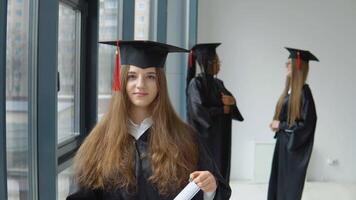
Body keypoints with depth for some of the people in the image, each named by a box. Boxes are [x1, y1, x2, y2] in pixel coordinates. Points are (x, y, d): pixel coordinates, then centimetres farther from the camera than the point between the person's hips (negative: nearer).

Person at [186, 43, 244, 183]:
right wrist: (222, 110, -8)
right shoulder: (196, 83, -11)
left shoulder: (218, 83, 12)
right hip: (204, 138, -7)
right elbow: (198, 111, -20)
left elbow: (230, 101, 12)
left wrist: (231, 101, -12)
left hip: (220, 139, 7)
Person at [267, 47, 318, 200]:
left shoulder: (303, 92, -18)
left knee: (289, 185, 2)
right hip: (283, 142, 8)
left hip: (294, 146, -8)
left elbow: (307, 124, -20)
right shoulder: (291, 90, 9)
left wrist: (281, 125, -13)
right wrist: (277, 125, 1)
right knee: (279, 182, 14)